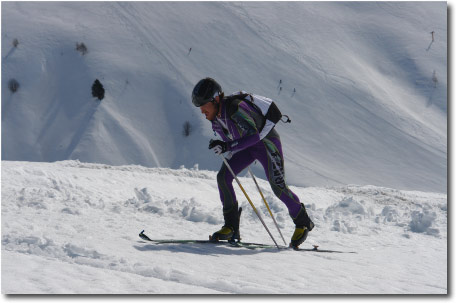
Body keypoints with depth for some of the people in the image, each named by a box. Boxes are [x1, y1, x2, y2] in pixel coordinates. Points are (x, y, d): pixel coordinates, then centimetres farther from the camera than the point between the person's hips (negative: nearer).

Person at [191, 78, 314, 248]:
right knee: (223, 176, -11)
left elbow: (254, 135, -39)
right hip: (247, 146, 8)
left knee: (277, 186, -14)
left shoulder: (235, 107, -32)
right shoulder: (214, 116, -6)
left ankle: (303, 222, 8)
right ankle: (231, 228, -8)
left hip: (266, 140, -7)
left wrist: (227, 146, -45)